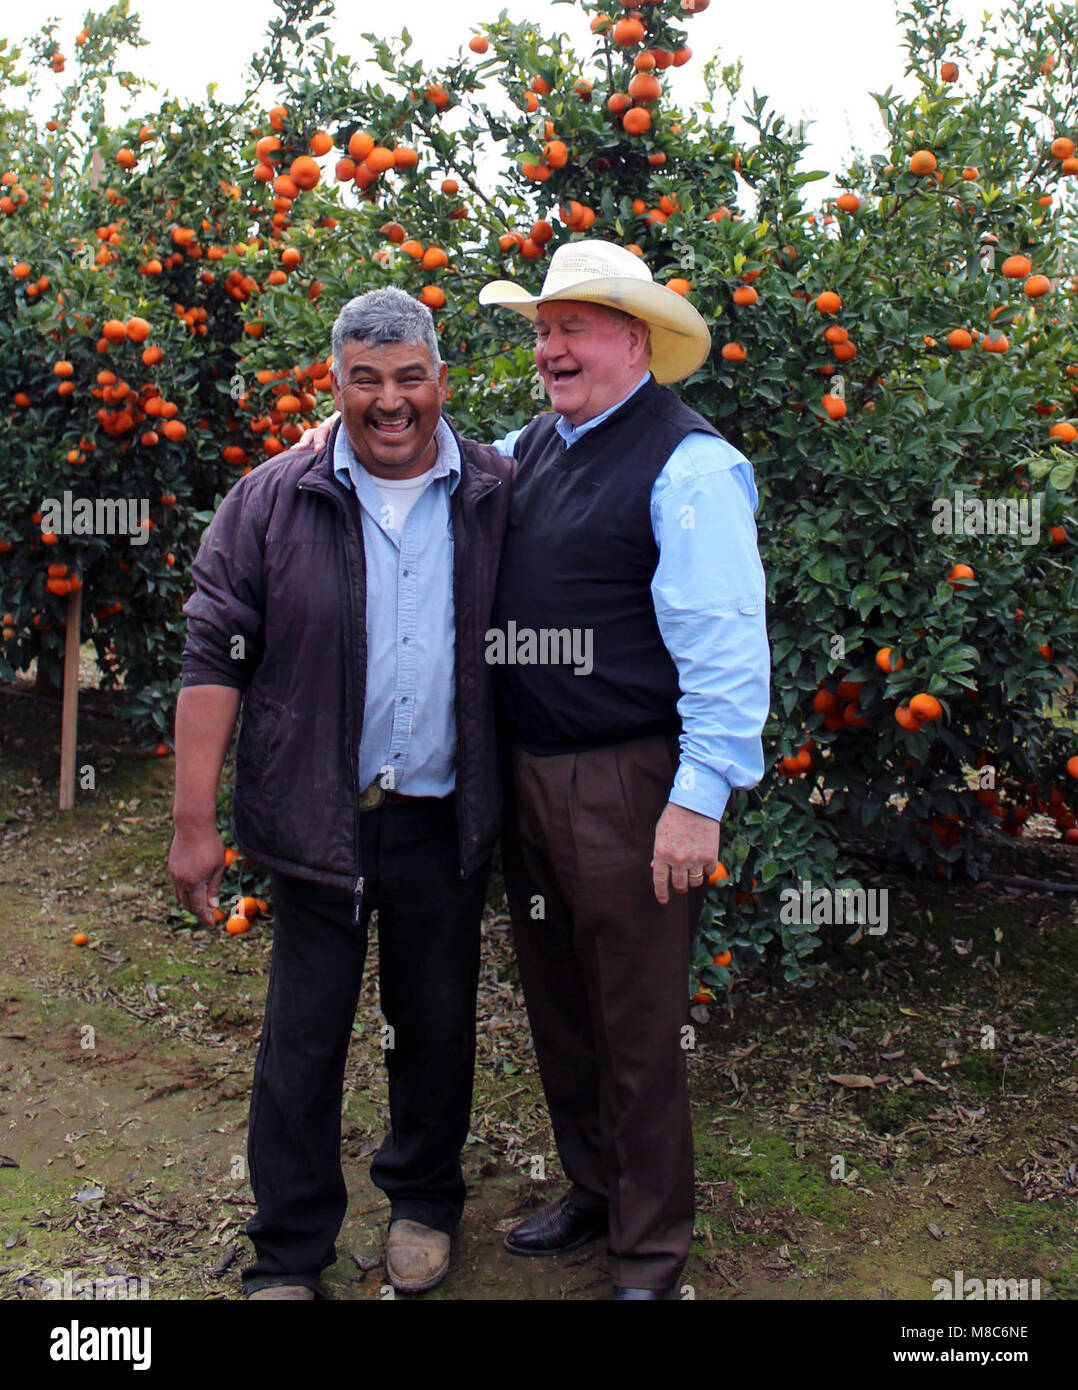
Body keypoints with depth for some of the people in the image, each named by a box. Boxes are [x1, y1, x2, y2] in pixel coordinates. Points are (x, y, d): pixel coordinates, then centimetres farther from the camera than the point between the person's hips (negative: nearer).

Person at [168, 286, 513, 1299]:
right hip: (316, 819, -1)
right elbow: (214, 657, -4)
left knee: (438, 1023, 15)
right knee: (303, 1037, 7)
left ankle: (424, 1198, 39)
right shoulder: (271, 501, -3)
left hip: (446, 820, 1)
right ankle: (288, 1255, 24)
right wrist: (194, 822, -9)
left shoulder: (499, 496, 1)